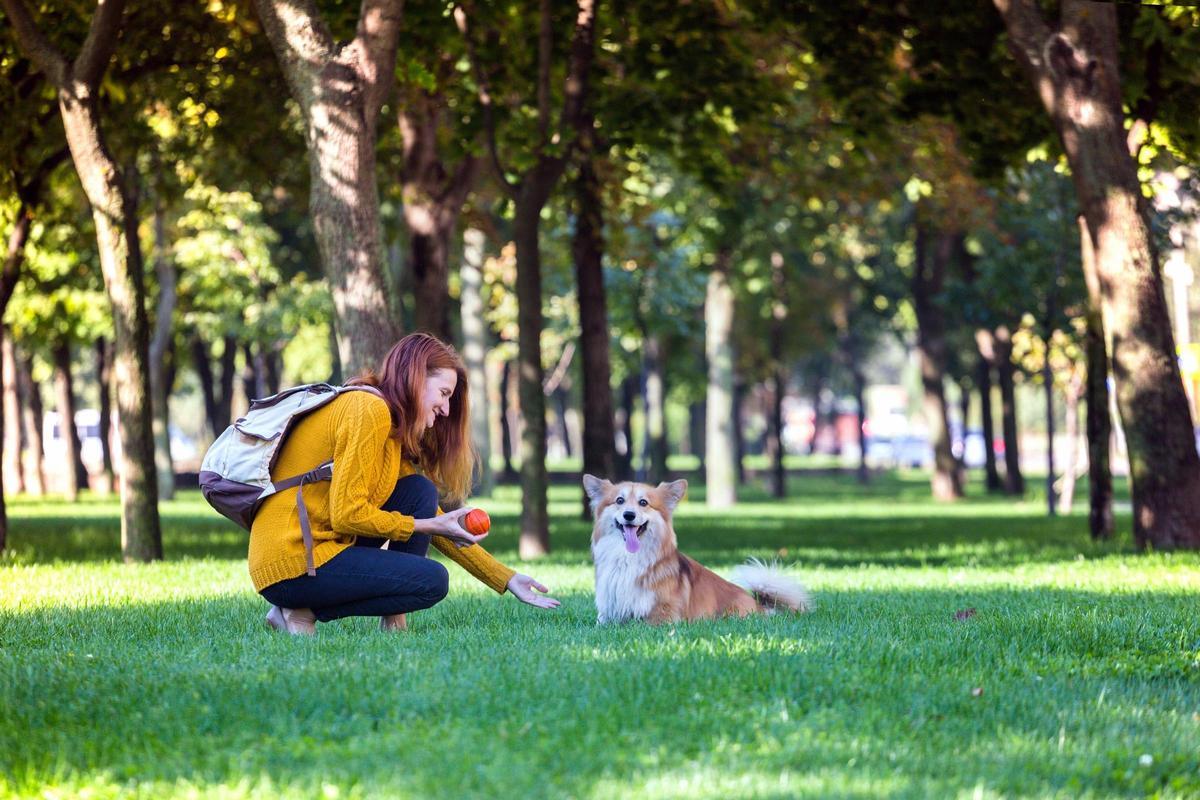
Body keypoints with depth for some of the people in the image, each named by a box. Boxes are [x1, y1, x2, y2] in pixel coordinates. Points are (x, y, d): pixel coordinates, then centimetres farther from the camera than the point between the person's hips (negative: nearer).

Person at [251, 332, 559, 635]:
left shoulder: (393, 432, 18)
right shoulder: (369, 409, -12)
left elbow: (433, 520, 20)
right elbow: (347, 515, -19)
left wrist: (507, 579, 16)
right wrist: (429, 526, -9)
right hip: (292, 564, -10)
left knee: (419, 493, 8)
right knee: (431, 580, -12)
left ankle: (392, 622, 3)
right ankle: (302, 611, -7)